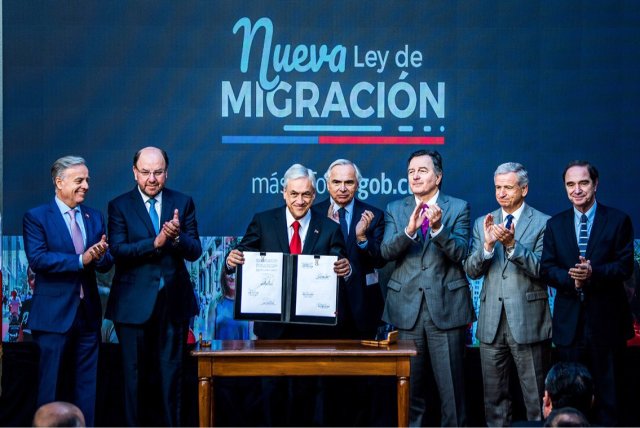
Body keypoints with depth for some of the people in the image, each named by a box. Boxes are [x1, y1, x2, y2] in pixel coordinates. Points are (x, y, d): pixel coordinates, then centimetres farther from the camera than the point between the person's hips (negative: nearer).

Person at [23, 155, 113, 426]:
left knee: (87, 383, 9)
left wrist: (101, 256, -18)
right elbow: (37, 258, -17)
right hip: (54, 314, -5)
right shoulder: (36, 217, -4)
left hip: (88, 313, 5)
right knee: (50, 384, 0)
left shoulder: (94, 218, 12)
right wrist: (80, 260, -24)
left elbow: (106, 264, 6)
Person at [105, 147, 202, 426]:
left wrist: (177, 236, -22)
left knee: (171, 372, 8)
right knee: (136, 374, 5)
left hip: (174, 301, 2)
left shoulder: (183, 203, 5)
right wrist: (156, 242, -24)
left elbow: (195, 251, -1)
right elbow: (118, 251, -12)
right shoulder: (120, 206, 0)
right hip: (134, 304, -2)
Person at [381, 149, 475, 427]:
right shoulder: (395, 210, 10)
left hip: (446, 307, -2)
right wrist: (409, 230, -22)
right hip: (407, 307, 2)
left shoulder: (458, 208, 3)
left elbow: (459, 253, -8)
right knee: (410, 387, 9)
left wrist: (438, 227, -25)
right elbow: (386, 251, -4)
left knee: (452, 386, -1)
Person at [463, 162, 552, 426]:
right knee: (494, 396, 10)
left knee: (536, 396, 0)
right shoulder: (483, 223, 10)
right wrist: (487, 244, -14)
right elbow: (472, 271, 4)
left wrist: (512, 244, -23)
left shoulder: (543, 223, -2)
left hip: (527, 322, -4)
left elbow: (541, 269, -10)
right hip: (492, 323, 4)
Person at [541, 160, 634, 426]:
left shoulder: (618, 221, 0)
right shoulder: (555, 224, 9)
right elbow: (546, 269, 2)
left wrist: (594, 274, -25)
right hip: (569, 321, 3)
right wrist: (570, 278, -18)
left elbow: (625, 266, -8)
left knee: (607, 389, 3)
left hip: (606, 319, -2)